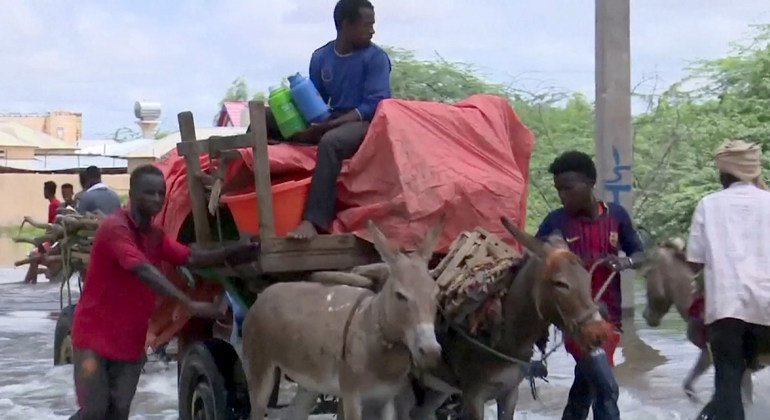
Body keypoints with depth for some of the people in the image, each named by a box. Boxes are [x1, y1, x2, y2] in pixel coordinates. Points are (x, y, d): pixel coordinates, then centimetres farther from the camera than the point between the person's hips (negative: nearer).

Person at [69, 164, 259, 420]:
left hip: (130, 342, 7)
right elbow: (144, 270, -30)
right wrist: (189, 304, -37)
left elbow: (191, 258, -3)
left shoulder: (156, 236, 9)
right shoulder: (114, 227, -18)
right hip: (94, 335, -7)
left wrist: (238, 251, -16)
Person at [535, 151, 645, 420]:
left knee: (585, 387, 17)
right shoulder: (556, 222, -7)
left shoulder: (617, 215, 0)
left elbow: (640, 255, 8)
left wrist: (626, 262, -12)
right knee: (606, 388, -14)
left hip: (609, 316, 4)